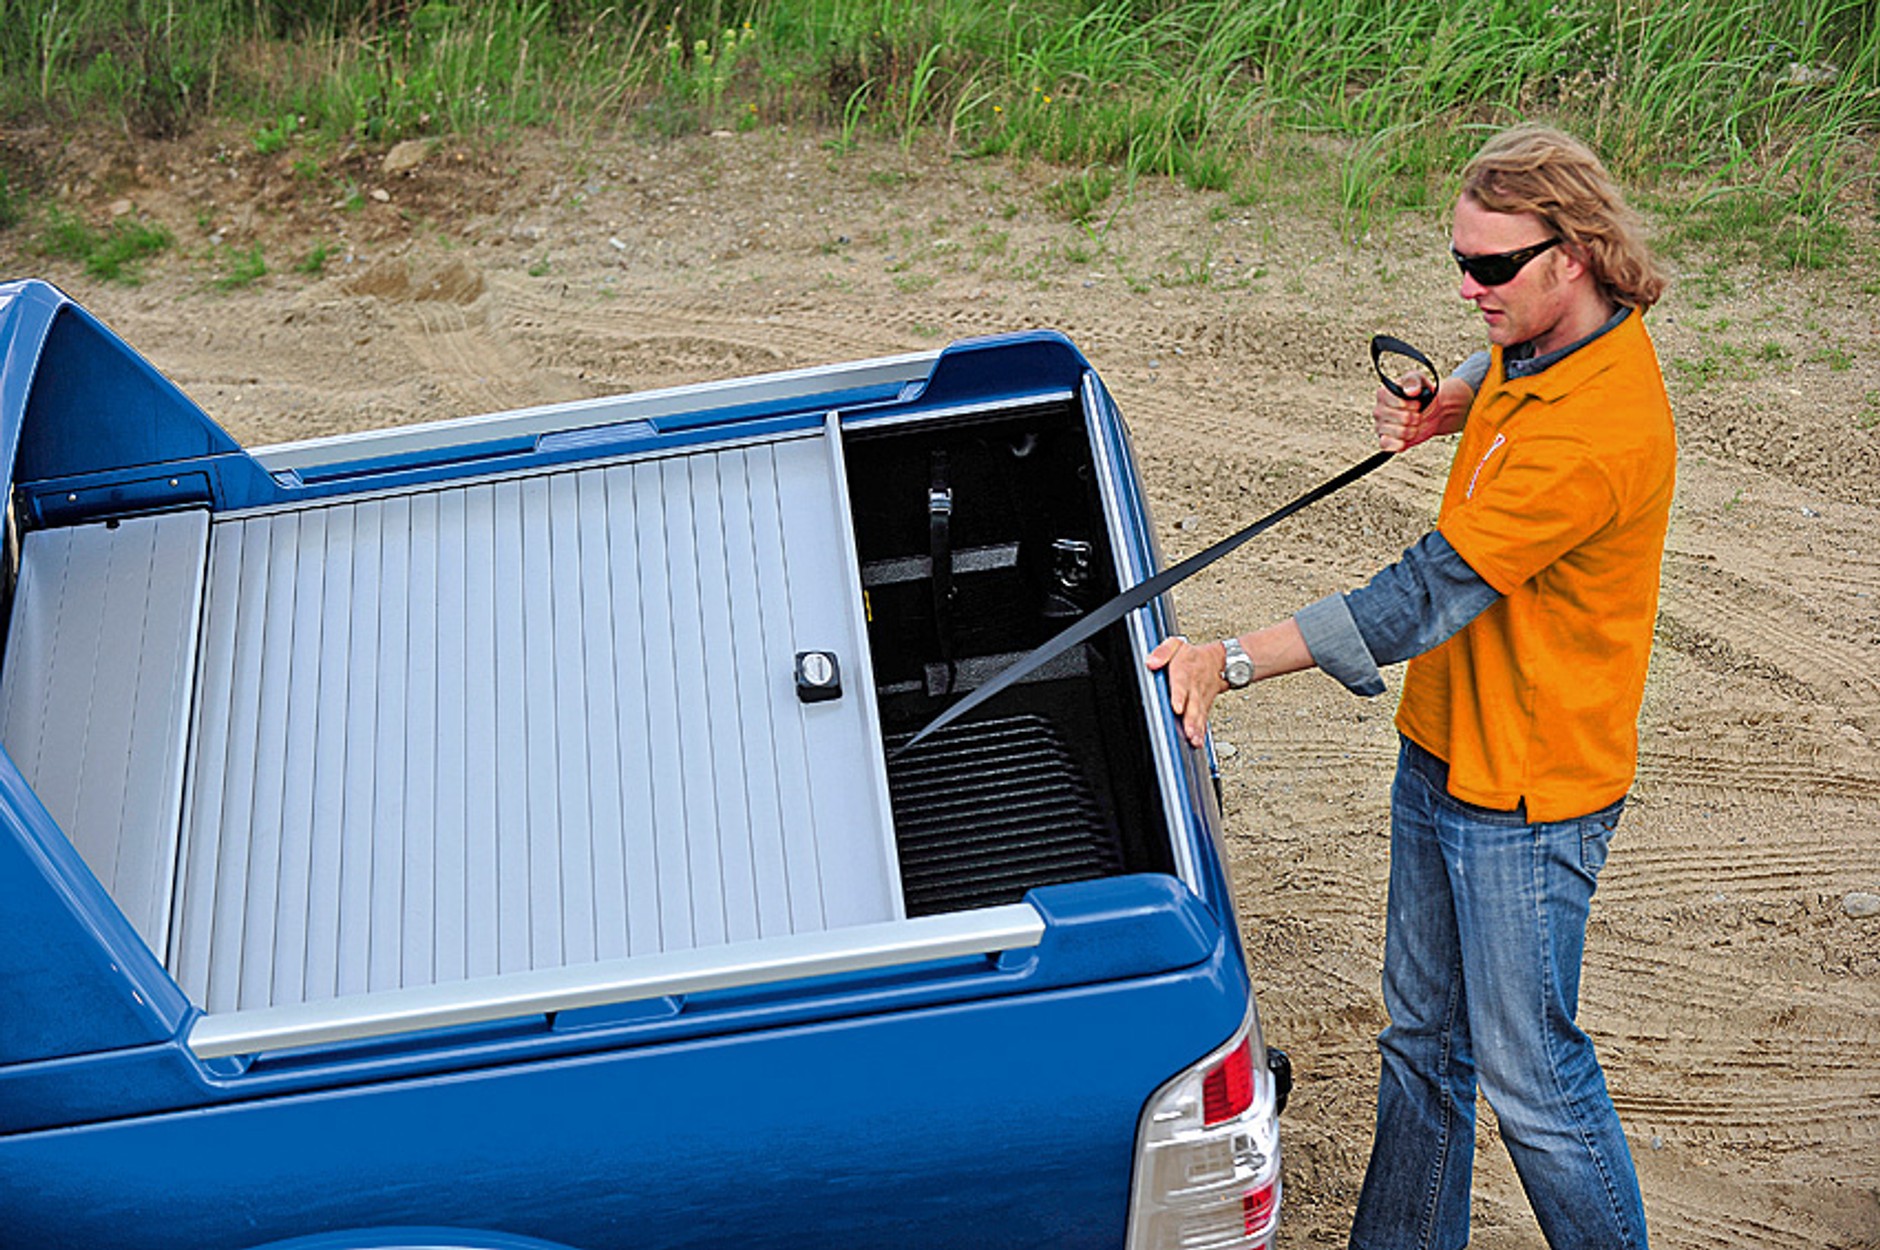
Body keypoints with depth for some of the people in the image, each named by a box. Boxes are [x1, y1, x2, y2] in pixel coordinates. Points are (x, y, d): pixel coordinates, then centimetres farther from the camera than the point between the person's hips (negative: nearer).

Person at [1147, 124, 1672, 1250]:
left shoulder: (1598, 433, -28)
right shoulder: (1544, 339, 1)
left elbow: (1426, 597, -30)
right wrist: (1446, 406, 4)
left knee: (1526, 1073, 5)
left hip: (1528, 791, -9)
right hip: (1444, 748, 9)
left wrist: (1232, 662, -29)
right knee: (1422, 1041, 19)